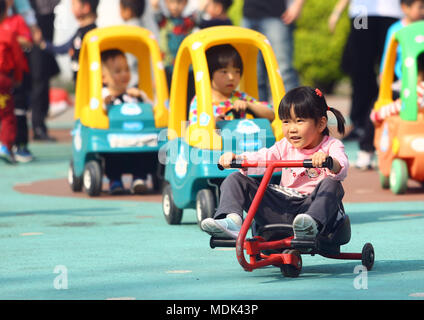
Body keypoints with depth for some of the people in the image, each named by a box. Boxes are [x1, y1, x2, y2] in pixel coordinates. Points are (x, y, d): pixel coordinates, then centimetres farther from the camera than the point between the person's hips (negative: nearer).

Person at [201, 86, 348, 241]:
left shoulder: (331, 146, -2)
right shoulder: (285, 146, 13)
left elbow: (341, 170, -23)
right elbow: (261, 159, 0)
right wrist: (235, 158, -21)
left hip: (311, 204, -5)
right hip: (283, 208, 5)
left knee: (331, 184, -36)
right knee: (235, 180, -1)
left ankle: (311, 225, -59)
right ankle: (232, 220, -28)